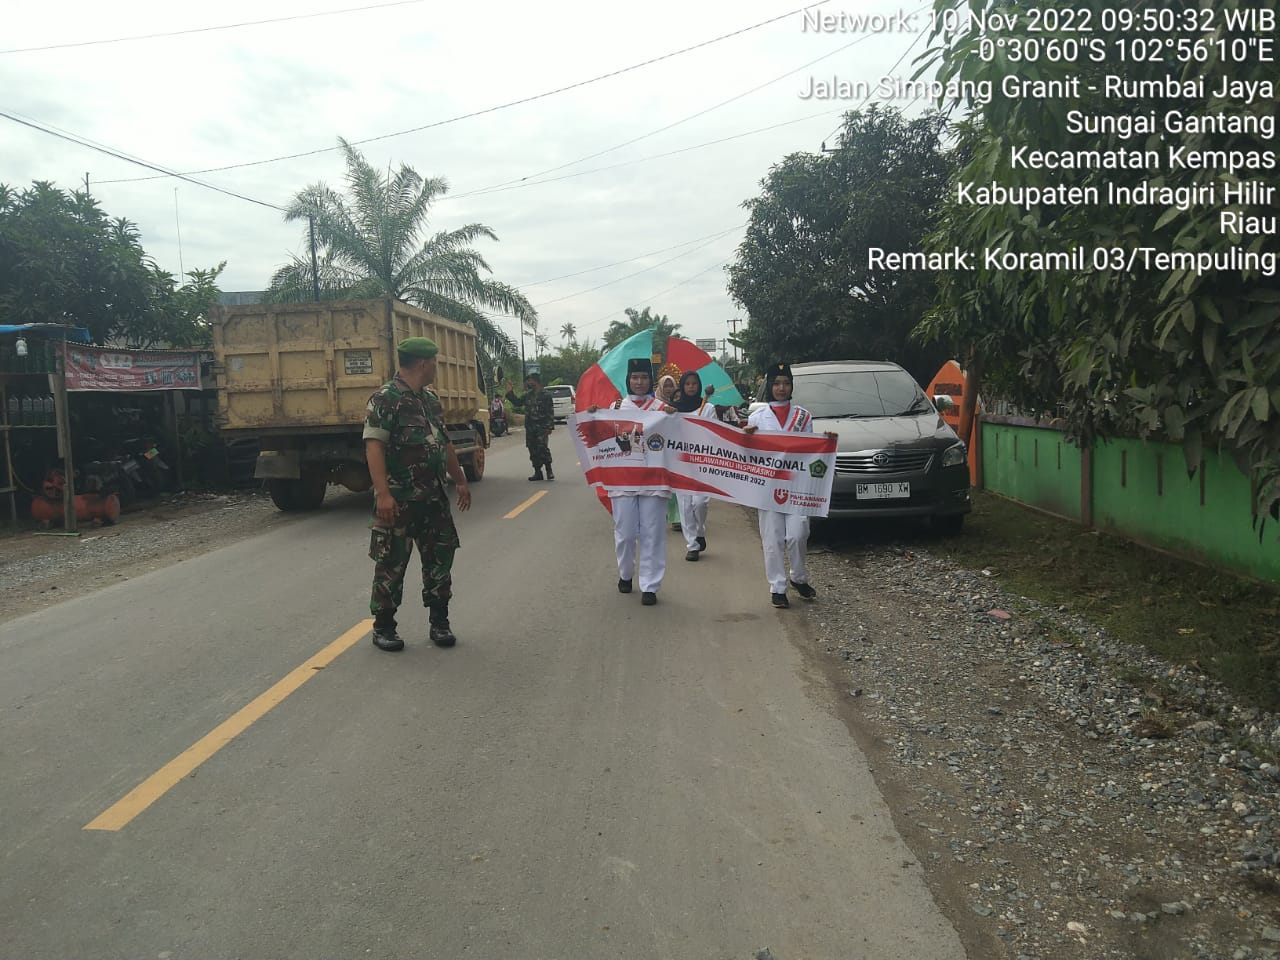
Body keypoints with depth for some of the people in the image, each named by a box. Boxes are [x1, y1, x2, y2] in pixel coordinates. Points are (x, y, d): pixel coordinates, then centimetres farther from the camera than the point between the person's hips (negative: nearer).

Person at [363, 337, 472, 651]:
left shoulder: (431, 400, 14)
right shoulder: (386, 398, -12)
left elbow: (445, 444, 23)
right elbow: (374, 446, -19)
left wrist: (460, 481, 24)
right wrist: (383, 494, -26)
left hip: (433, 496, 8)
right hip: (399, 499, -7)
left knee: (440, 555, 9)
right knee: (391, 563, 2)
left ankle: (439, 622, 21)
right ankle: (383, 626, 16)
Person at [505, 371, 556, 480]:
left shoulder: (546, 395, -4)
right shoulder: (528, 395, 13)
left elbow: (550, 413, -7)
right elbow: (517, 403, 25)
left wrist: (549, 427, -13)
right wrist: (510, 393, 15)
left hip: (542, 427, -6)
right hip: (530, 427, 6)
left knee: (542, 447, -16)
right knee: (533, 450, 7)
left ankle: (549, 470, -6)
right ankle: (537, 472, 14)